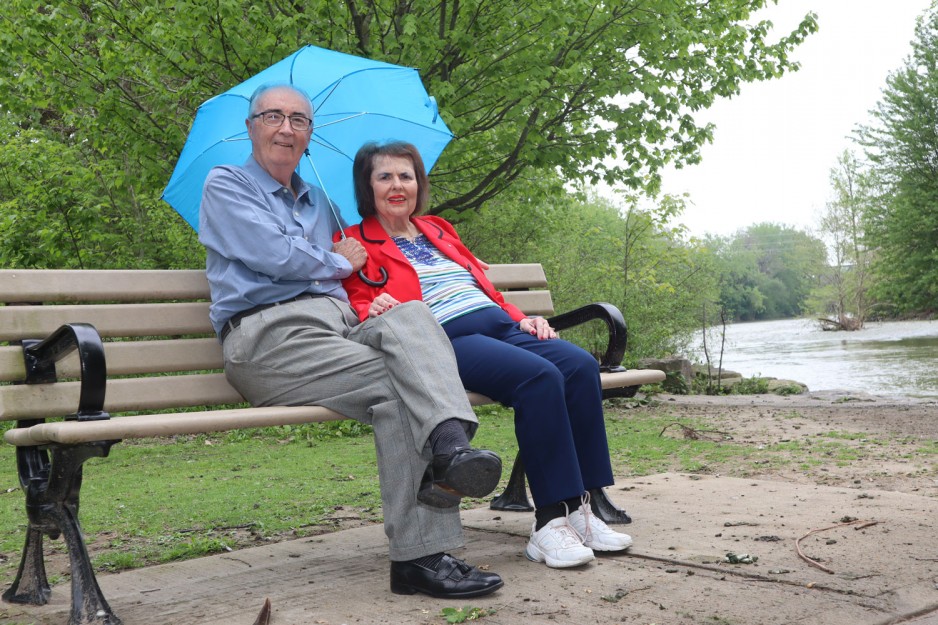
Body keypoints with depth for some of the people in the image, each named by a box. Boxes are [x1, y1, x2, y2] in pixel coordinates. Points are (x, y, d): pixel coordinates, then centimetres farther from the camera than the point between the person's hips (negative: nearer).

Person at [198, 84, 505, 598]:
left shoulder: (318, 202, 33)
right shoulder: (226, 185, 12)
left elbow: (349, 261, 35)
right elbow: (274, 255, -4)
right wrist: (339, 263, 11)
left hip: (339, 322, 6)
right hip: (268, 335, -5)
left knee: (410, 316, -28)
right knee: (391, 384, -29)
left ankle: (449, 443, -49)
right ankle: (419, 554, -32)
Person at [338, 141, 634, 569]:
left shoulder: (438, 230, 32)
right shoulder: (356, 244, 13)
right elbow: (353, 305, 0)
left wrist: (521, 318, 14)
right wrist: (372, 312, -23)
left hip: (501, 326, 7)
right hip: (447, 340, -7)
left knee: (581, 366, -21)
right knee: (539, 377, -32)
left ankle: (580, 508, -18)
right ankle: (549, 521, -26)